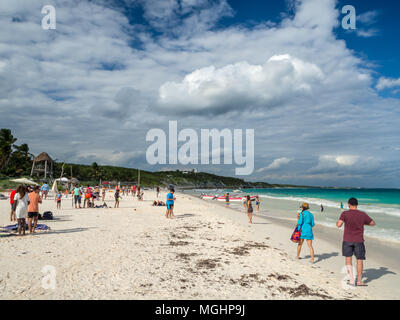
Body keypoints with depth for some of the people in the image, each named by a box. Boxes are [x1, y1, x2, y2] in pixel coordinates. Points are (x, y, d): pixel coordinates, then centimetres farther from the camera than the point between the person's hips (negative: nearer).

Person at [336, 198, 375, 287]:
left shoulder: (345, 214, -8)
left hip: (347, 240, -1)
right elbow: (373, 223, 11)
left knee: (348, 259, 9)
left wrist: (337, 222, 5)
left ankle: (351, 280, 6)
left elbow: (339, 225, -17)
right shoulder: (363, 214, -1)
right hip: (359, 241, 1)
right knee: (359, 260, 10)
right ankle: (359, 281, 12)